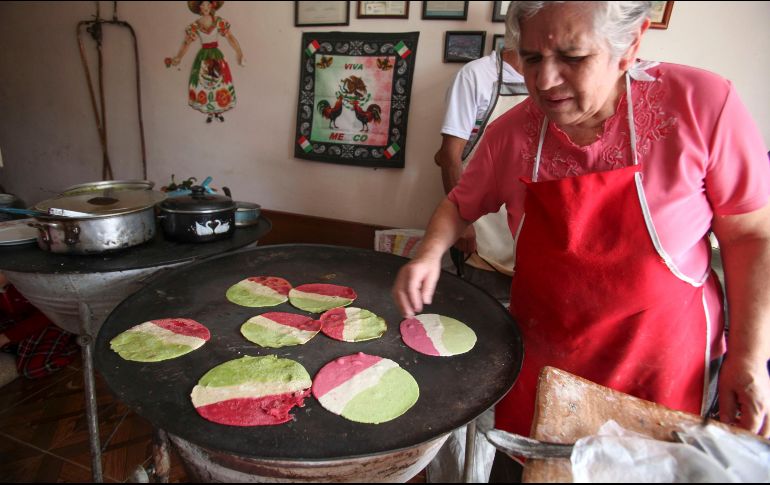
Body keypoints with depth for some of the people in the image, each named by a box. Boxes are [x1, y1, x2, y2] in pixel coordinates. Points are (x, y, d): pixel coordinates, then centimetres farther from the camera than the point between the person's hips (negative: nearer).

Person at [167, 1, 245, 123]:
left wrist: (239, 53, -31)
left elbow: (230, 38, -15)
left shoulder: (219, 22, -5)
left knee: (220, 83, 1)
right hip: (203, 57, 1)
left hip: (217, 56, -1)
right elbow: (186, 43, -7)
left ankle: (219, 111, 20)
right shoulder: (195, 26, -3)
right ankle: (209, 112, 19)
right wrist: (178, 58, -22)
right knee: (203, 84, 3)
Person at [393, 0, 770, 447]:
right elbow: (461, 204, 6)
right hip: (540, 355, 3)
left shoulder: (701, 105, -17)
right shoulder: (510, 133, -10)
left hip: (657, 368, -2)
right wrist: (431, 252, -14)